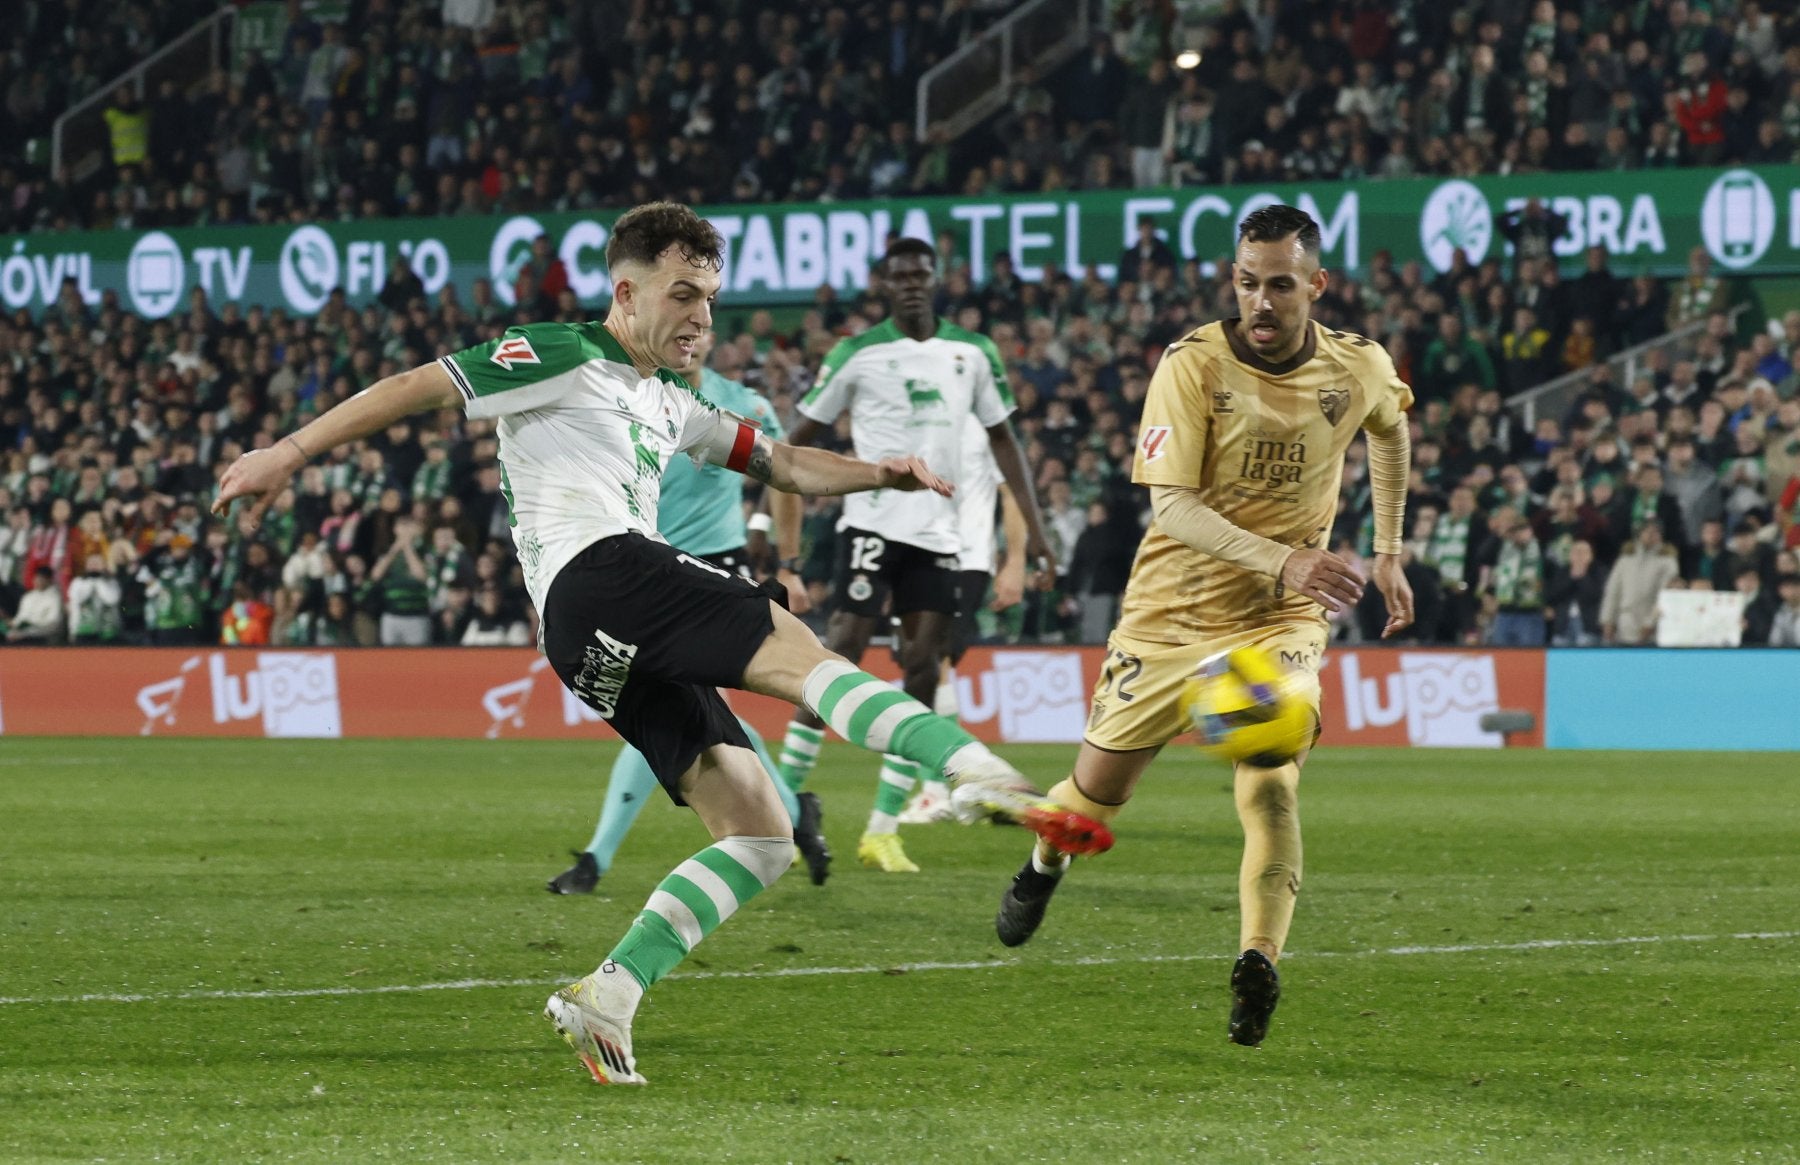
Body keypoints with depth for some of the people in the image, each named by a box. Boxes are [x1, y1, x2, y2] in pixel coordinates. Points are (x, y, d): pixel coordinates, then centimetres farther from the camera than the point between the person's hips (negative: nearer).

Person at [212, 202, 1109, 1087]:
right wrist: (288, 454, -3)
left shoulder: (669, 406, 32)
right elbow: (417, 388, 4)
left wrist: (878, 474, 19)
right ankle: (983, 774, -47)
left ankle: (607, 996, -8)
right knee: (798, 651, -26)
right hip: (597, 574, -9)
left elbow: (777, 463, 37)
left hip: (621, 649, 9)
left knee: (759, 835, -1)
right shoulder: (560, 359, 7)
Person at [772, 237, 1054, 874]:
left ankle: (883, 830, 3)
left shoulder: (973, 353, 8)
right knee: (840, 655, -11)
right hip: (874, 523, -4)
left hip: (939, 530, 4)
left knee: (923, 668, -1)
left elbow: (1001, 438, 15)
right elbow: (802, 436, 3)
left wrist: (1033, 523, 8)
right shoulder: (856, 354, -1)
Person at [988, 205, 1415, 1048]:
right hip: (1172, 610, -1)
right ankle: (1044, 867, 43)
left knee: (1270, 784, -23)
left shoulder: (1360, 370, -7)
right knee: (1101, 787, 9)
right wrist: (1280, 561, -38)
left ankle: (1257, 969, -17)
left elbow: (1389, 428, 19)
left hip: (1279, 624, 1)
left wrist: (1387, 553, 19)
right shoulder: (1194, 366, -18)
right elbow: (1172, 504, -25)